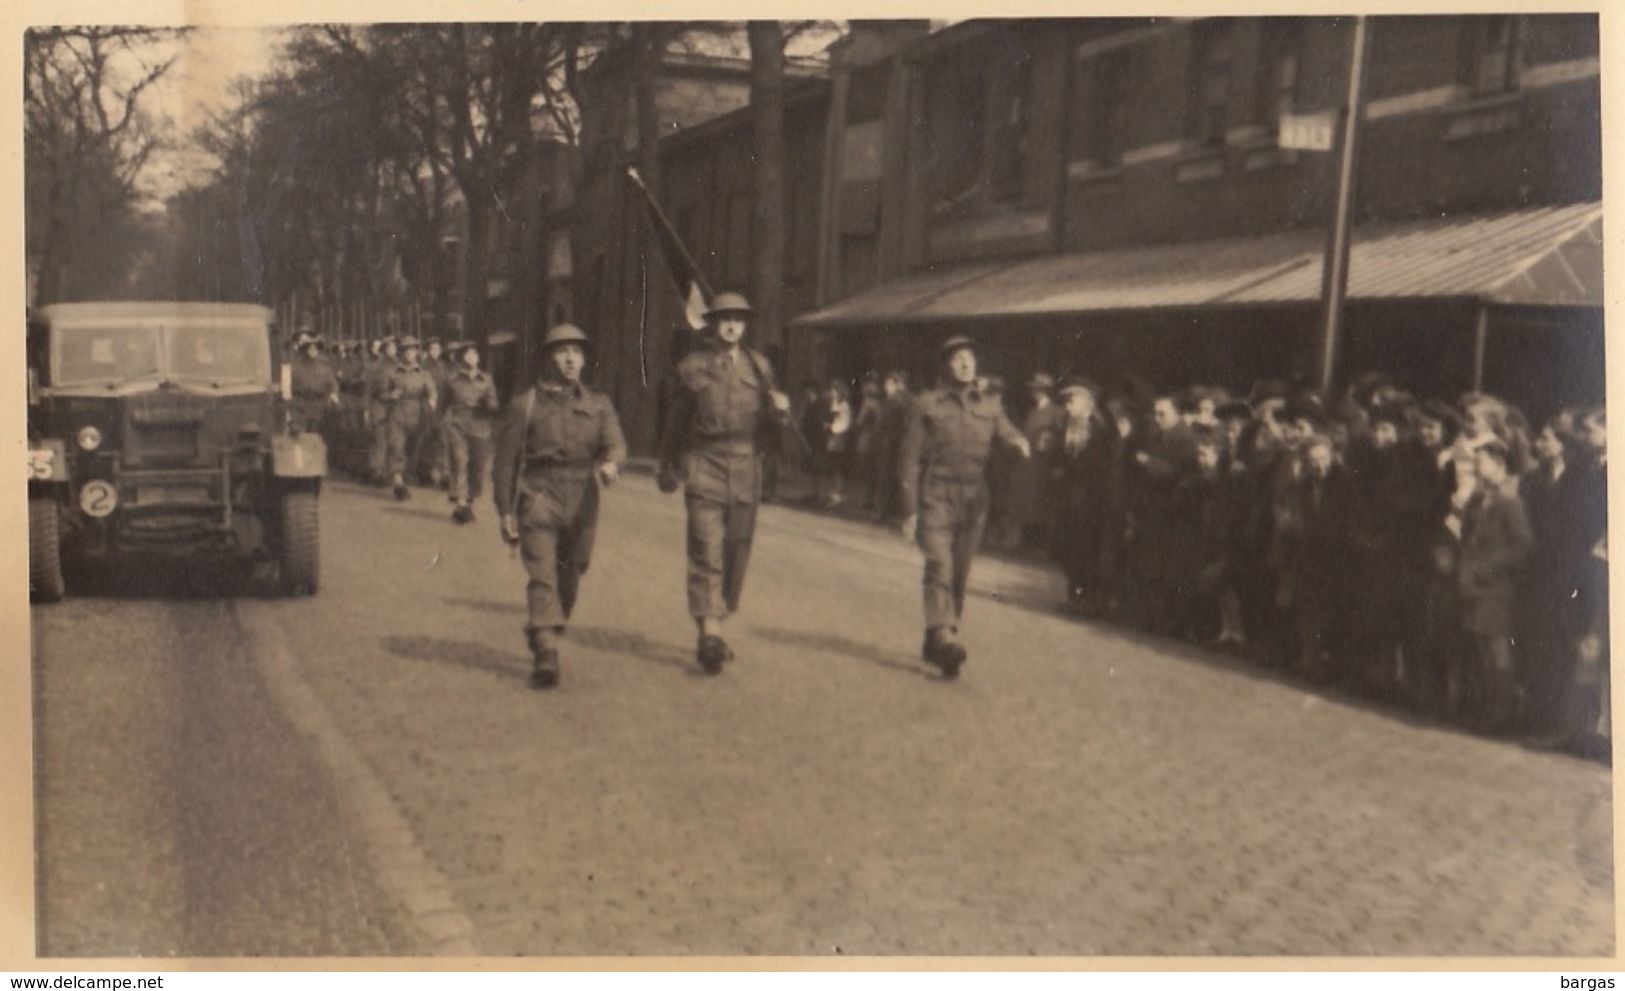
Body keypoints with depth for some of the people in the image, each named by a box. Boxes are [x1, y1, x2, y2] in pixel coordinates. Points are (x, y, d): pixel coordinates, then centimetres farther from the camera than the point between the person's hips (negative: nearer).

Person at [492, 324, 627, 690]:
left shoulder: (598, 404, 11)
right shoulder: (525, 404, 4)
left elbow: (615, 442, -5)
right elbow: (505, 460, 4)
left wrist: (610, 462, -29)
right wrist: (505, 512, -1)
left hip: (583, 501, 3)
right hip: (539, 497, -3)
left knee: (570, 577, 13)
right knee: (542, 576, -14)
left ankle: (545, 641, 34)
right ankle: (546, 657, -20)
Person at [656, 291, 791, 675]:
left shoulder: (759, 367, 11)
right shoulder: (692, 367, 4)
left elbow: (770, 431, 14)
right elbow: (675, 424, 14)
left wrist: (780, 412, -8)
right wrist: (668, 469, 21)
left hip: (745, 473, 3)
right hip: (704, 470, -3)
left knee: (737, 554, 8)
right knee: (707, 553, -12)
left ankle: (716, 629, 22)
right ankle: (710, 636, -15)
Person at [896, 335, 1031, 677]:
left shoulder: (989, 407, 13)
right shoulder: (926, 405, 2)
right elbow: (909, 458, 1)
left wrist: (1019, 442, -17)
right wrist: (910, 509, -5)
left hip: (974, 502, 4)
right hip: (936, 498, -4)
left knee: (959, 574, 6)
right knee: (939, 567, -18)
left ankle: (933, 644, 17)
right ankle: (943, 636, -28)